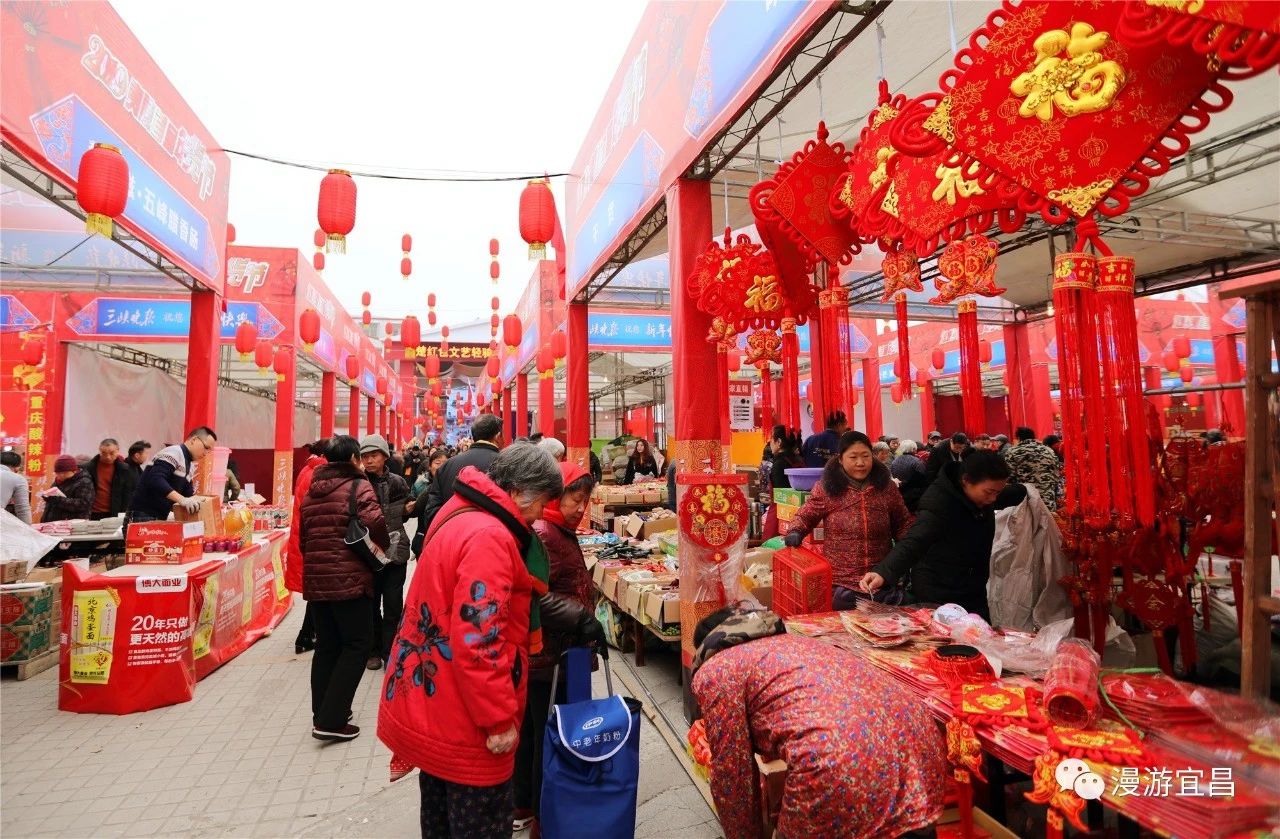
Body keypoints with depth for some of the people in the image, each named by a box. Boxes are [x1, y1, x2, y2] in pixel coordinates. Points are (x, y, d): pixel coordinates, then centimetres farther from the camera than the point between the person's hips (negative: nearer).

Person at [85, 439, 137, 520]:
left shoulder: (125, 470, -2)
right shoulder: (89, 467, 1)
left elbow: (128, 495, 0)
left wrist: (125, 516, -6)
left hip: (114, 515, -1)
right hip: (93, 515, 1)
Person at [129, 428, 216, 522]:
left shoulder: (189, 465, 17)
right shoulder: (174, 453, -13)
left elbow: (188, 494, 17)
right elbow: (155, 480, -28)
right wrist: (181, 499, -37)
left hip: (160, 517, 10)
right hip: (145, 516, -9)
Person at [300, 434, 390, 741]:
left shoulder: (311, 491, 15)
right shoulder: (359, 486, -8)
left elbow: (303, 536, 18)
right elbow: (375, 523, -23)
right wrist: (385, 546, -4)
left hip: (315, 579, 7)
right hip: (349, 578, -7)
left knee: (327, 646, 16)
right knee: (357, 645, 3)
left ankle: (322, 715, 23)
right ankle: (331, 720, 0)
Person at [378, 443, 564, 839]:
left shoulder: (461, 516, 6)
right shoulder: (489, 537, -26)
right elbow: (478, 640, -29)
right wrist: (499, 718, -20)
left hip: (430, 702, 10)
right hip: (461, 720, -10)